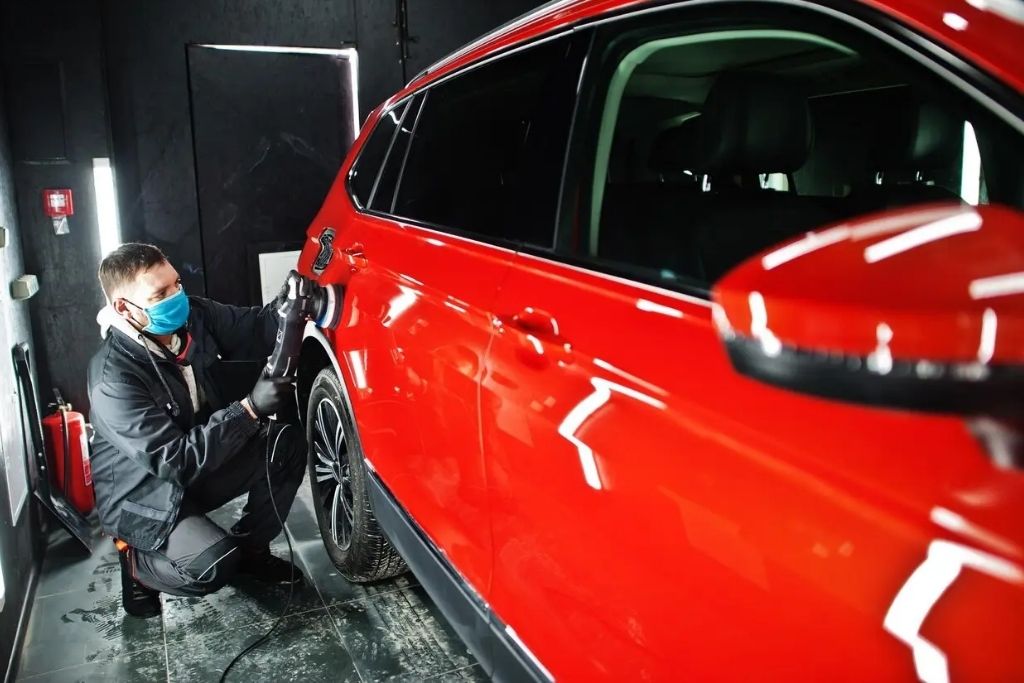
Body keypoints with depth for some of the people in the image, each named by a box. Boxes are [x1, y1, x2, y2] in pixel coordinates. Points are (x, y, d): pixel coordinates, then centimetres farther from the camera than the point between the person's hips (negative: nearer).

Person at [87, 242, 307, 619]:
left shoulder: (193, 315, -11)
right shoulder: (113, 376, -28)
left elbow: (253, 328, -3)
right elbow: (174, 460, -31)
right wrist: (250, 409, -36)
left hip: (203, 462, 7)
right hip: (142, 494, -7)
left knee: (288, 445, -12)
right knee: (214, 563, -28)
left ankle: (250, 547, 8)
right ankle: (138, 564, 6)